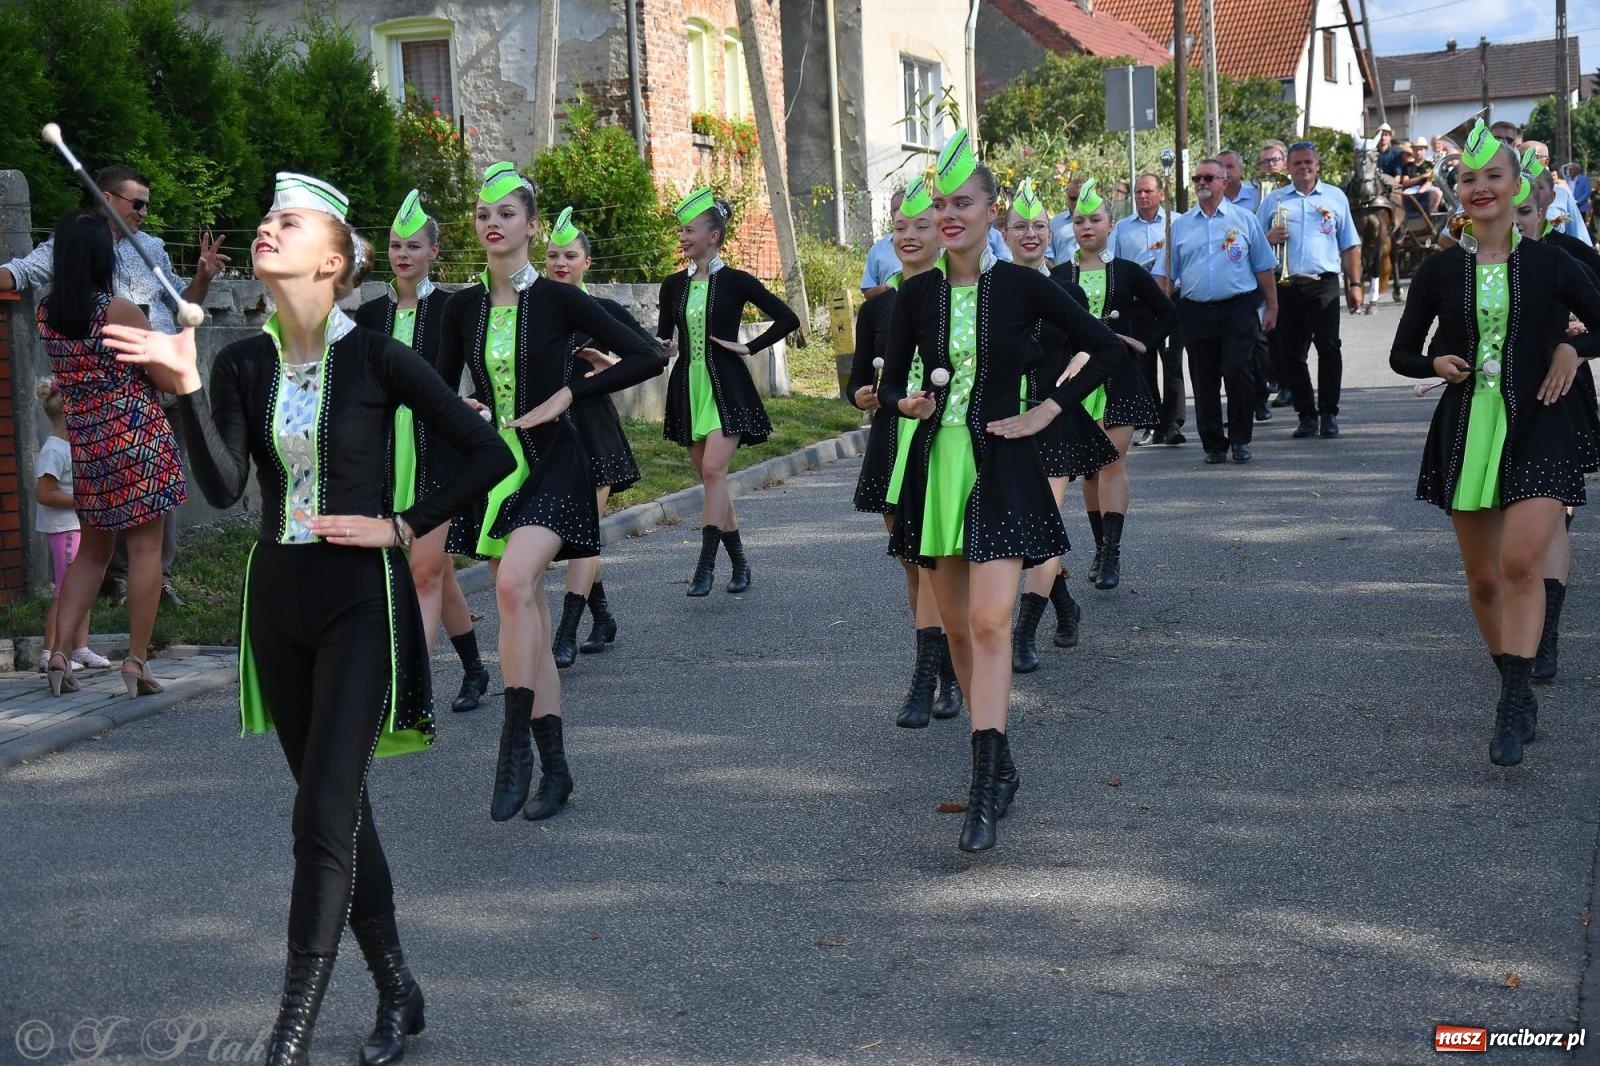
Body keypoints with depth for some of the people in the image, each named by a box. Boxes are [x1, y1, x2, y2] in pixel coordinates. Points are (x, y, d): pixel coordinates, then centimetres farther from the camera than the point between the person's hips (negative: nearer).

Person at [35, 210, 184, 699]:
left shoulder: (45, 313, 2)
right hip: (139, 438, -6)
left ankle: (60, 650, 7)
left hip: (85, 443, 6)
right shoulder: (119, 311, -14)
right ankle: (137, 660, 1)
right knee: (145, 548, 1)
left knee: (91, 549, 17)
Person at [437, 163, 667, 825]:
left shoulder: (557, 299, -6)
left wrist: (568, 394, -12)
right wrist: (465, 412, -4)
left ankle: (515, 745, -20)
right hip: (493, 468, 5)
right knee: (527, 617, 6)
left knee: (515, 582, -28)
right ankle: (554, 769, 13)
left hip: (552, 465, -5)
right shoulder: (463, 307, 6)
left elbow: (647, 357, -8)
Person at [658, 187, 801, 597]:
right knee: (708, 476, 8)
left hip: (726, 388, -6)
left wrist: (750, 347, -8)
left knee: (713, 469, -18)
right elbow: (664, 334, 19)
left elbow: (787, 319, -4)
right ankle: (739, 563, 20)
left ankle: (705, 566, -18)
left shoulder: (735, 282, -5)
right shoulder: (673, 286, 9)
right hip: (688, 387, 6)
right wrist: (664, 346, -2)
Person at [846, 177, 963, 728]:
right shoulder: (877, 307, 8)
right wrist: (864, 395, -10)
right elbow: (857, 380, 12)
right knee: (911, 561, 10)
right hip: (892, 444, 5)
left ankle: (927, 678, -15)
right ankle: (947, 671, 22)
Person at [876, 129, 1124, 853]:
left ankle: (986, 791, -16)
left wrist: (1048, 411, -4)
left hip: (1001, 468, -4)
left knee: (989, 624, -15)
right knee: (957, 627, 10)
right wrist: (907, 404, -11)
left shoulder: (1023, 287, -4)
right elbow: (890, 386, 11)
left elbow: (1105, 348, 1)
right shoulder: (917, 295, 5)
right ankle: (997, 764, 24)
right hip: (937, 466, 4)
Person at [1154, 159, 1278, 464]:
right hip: (1195, 311, 2)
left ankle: (1240, 439, 4)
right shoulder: (1180, 225, 12)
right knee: (1204, 381, 4)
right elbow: (1166, 273, 11)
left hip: (1238, 310, -2)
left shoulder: (1244, 221, 7)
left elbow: (1263, 268, 8)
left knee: (1238, 373, -11)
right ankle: (1213, 444, 14)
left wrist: (1271, 307, 4)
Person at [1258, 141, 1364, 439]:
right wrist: (1269, 238, -8)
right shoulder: (1274, 199, 14)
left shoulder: (1335, 197, 12)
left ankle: (1329, 414, -3)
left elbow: (1350, 245, 12)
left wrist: (1355, 284, 5)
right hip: (1286, 285, 2)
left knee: (1329, 347, -10)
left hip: (1324, 283, -2)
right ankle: (1306, 415, 10)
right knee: (1292, 353, 2)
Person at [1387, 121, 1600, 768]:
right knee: (1483, 576, 9)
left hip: (1539, 429, -2)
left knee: (1522, 562, -19)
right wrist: (1437, 363, -10)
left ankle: (1513, 703, -16)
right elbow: (1402, 354, 10)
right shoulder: (1440, 270, 4)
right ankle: (1516, 693, 27)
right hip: (1467, 429, 3)